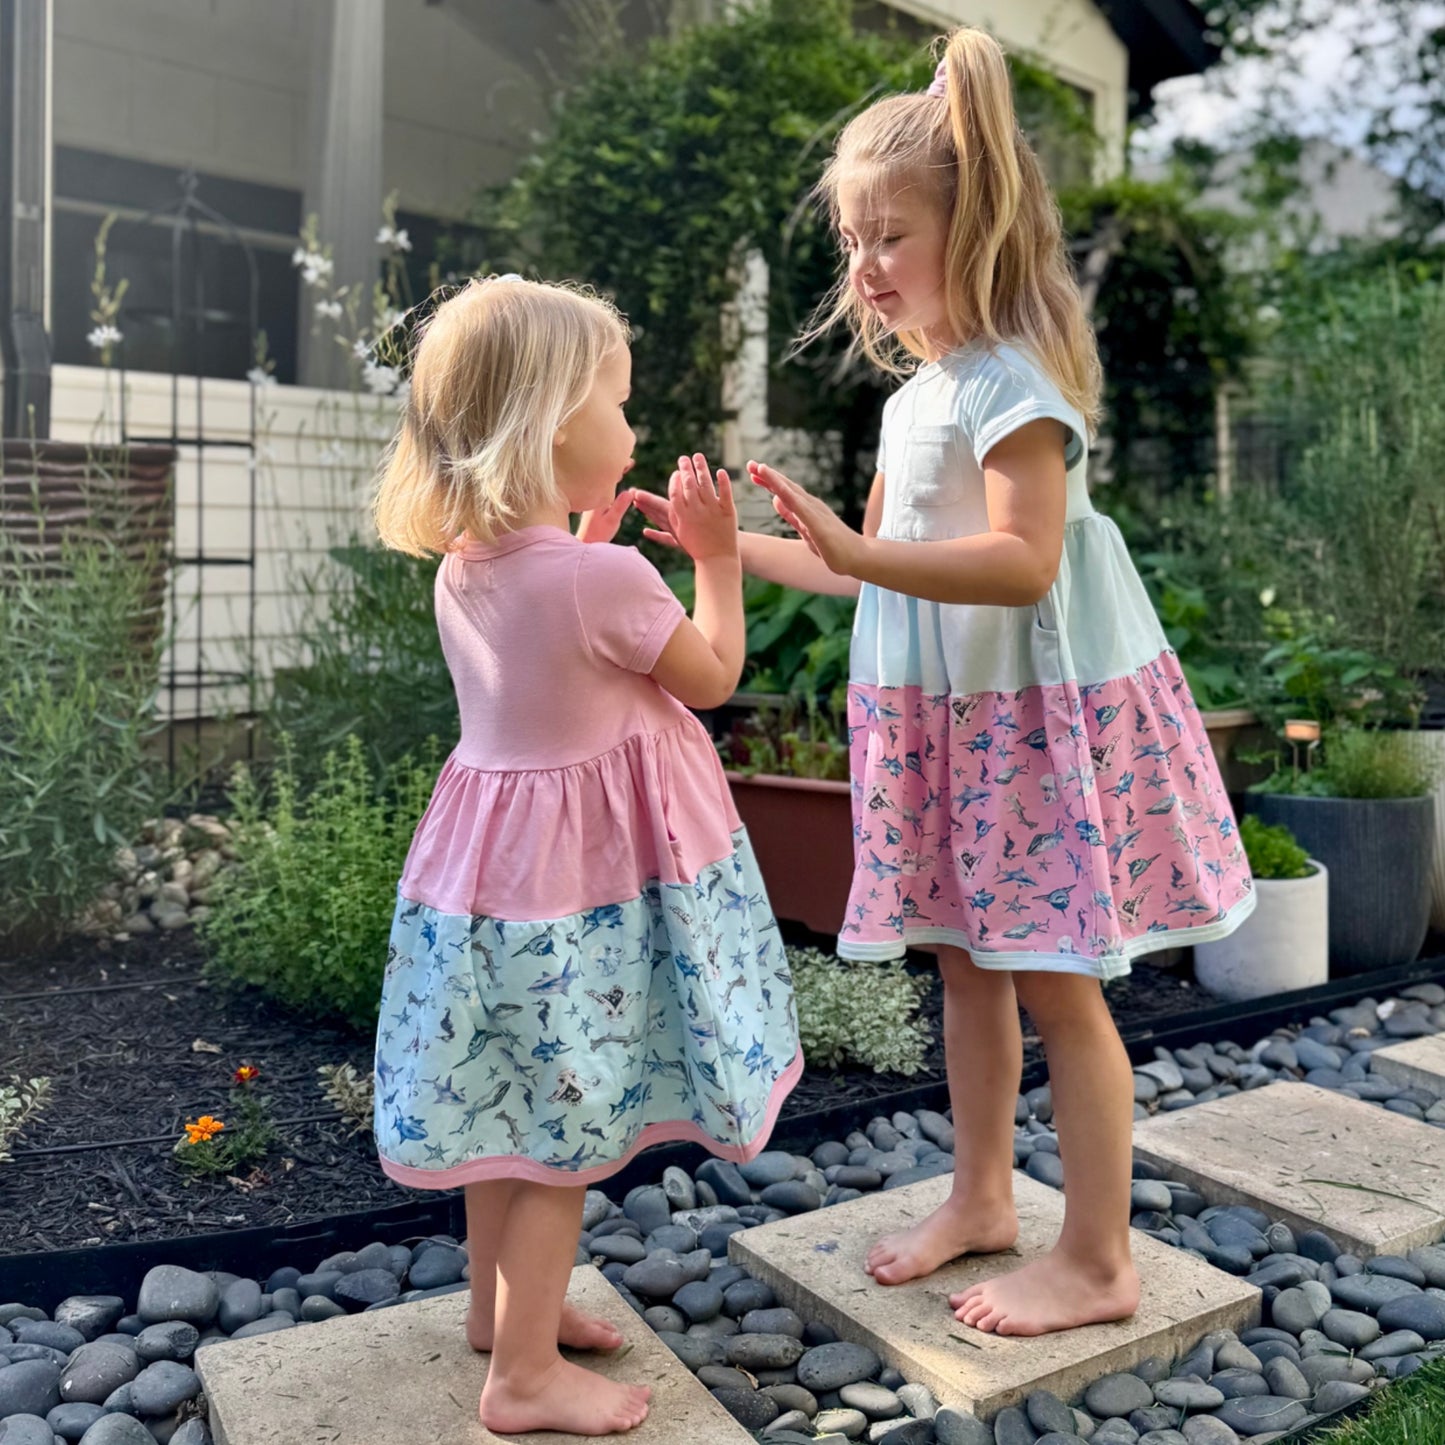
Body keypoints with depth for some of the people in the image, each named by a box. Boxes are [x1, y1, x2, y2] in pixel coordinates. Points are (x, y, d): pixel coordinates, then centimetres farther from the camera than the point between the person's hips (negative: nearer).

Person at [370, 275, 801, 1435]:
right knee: (567, 1119, 5)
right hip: (587, 867, -8)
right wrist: (717, 555, 3)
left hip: (492, 847, 8)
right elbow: (713, 677, -7)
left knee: (509, 1097, 21)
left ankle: (501, 1299, 41)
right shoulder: (604, 576, -22)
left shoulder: (464, 565, 1)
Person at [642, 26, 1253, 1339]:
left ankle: (1098, 1261, 17)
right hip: (942, 718, 9)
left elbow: (1023, 562, -27)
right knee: (964, 961, 16)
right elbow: (880, 570, 18)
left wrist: (858, 552, -34)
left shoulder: (1010, 380, -15)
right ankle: (982, 1198, 34)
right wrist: (728, 545, 15)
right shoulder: (917, 393, 13)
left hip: (1031, 713, -9)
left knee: (1053, 979, 0)